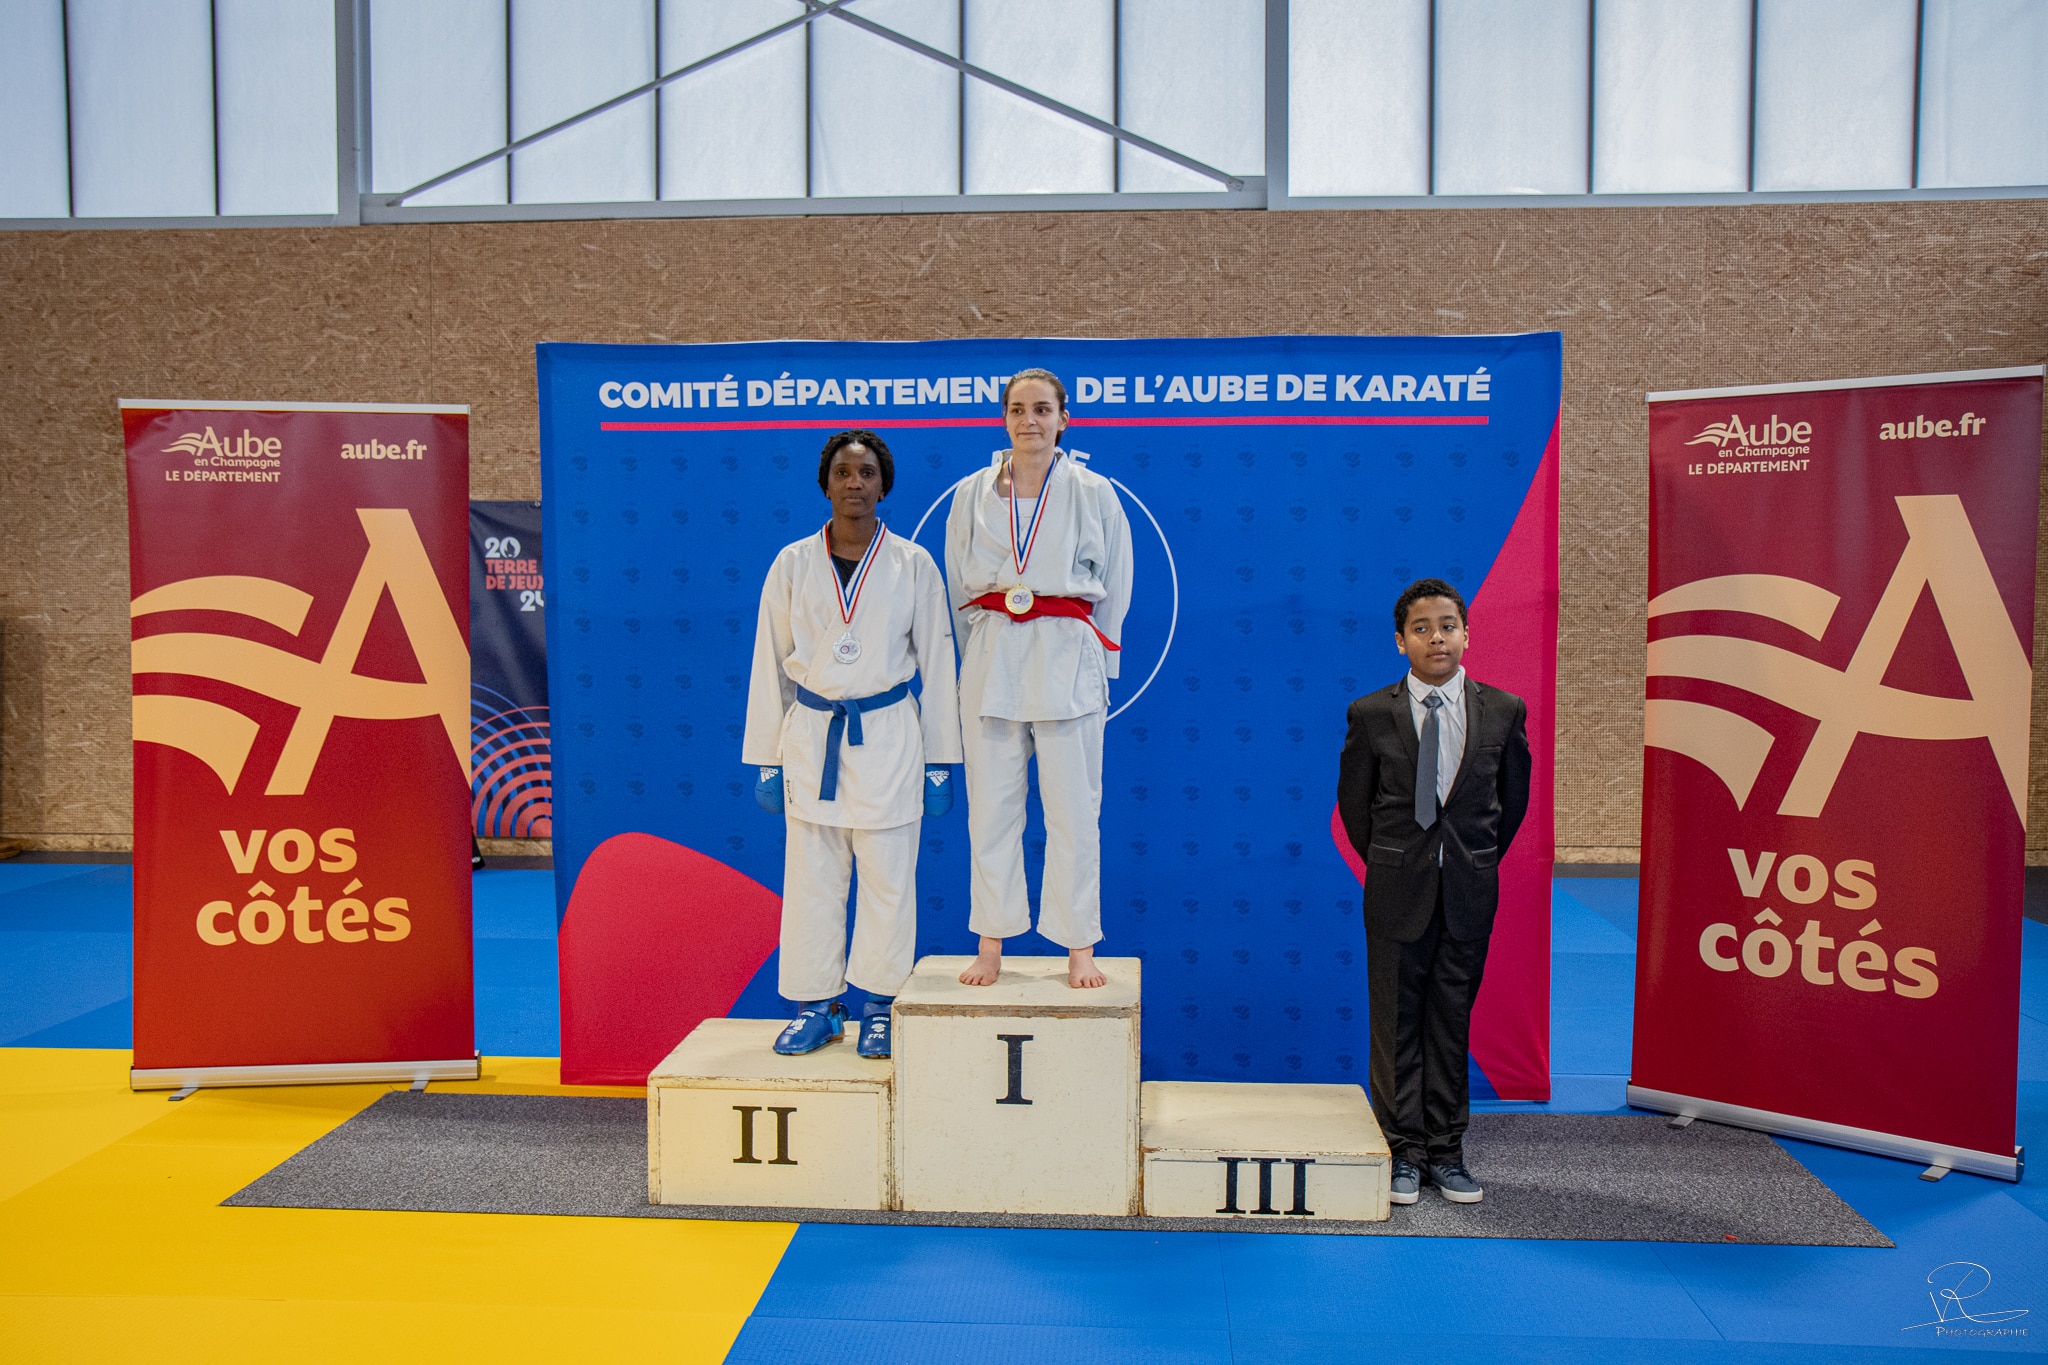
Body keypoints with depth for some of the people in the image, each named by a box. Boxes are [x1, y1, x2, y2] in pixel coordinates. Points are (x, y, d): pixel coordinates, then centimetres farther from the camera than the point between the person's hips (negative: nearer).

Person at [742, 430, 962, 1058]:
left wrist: (940, 764, 1)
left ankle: (879, 1008, 19)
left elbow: (936, 666, 3)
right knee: (811, 877, 6)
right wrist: (766, 762, 5)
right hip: (811, 736, 1)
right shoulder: (793, 564, 3)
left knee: (888, 877, 3)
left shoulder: (913, 565, 0)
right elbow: (770, 667, 7)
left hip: (888, 737, -1)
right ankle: (815, 1008, 21)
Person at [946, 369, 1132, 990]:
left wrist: (1089, 657, 7)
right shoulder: (972, 495, 7)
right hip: (992, 659, 2)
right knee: (991, 808, 5)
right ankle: (991, 948, 16)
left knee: (1073, 811, 0)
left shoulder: (1094, 494, 2)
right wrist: (1000, 629, 8)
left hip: (1068, 659, -2)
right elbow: (960, 586, 14)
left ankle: (1080, 949, 11)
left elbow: (1113, 590, 7)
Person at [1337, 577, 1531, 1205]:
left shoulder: (1504, 710, 0)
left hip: (1470, 891, 1)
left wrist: (1478, 863, 11)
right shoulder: (1371, 713, -4)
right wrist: (1388, 865, 8)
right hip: (1397, 890, -1)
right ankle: (1404, 1152, 16)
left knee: (1452, 1019, 8)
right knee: (1397, 1020, 5)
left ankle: (1447, 1151, 20)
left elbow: (1513, 797, 12)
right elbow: (1353, 801, 6)